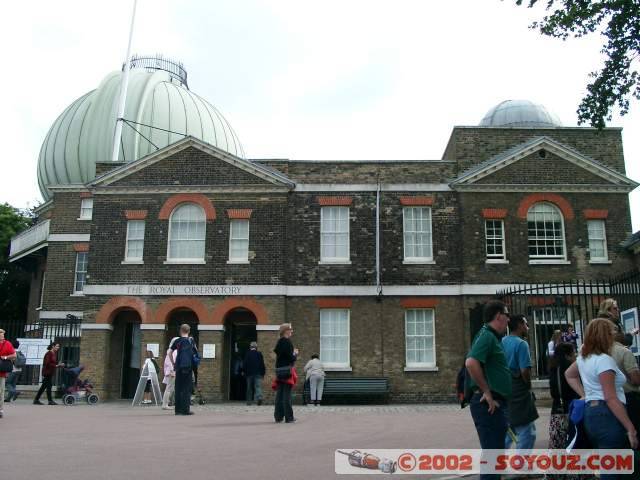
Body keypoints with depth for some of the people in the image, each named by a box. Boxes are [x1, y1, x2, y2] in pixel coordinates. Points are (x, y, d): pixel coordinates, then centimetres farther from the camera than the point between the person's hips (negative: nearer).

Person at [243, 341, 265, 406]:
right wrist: (263, 373, 8)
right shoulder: (259, 354, 0)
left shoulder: (247, 354, -1)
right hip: (258, 373, -1)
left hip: (249, 373, 1)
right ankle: (259, 397, -28)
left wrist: (245, 372, 8)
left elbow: (244, 365, 0)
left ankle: (249, 401, 13)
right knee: (258, 386, -6)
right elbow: (262, 364, 1)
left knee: (249, 388, 10)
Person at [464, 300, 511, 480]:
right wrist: (486, 391, -22)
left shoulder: (492, 337, 17)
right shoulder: (487, 335, -15)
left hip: (495, 404, 10)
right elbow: (471, 363, -30)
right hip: (489, 404, -10)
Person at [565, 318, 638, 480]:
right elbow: (611, 399, -20)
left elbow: (569, 374, 31)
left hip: (590, 413, 9)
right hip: (607, 416, -9)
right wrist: (630, 428, -17)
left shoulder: (583, 357, 12)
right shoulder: (604, 360, -16)